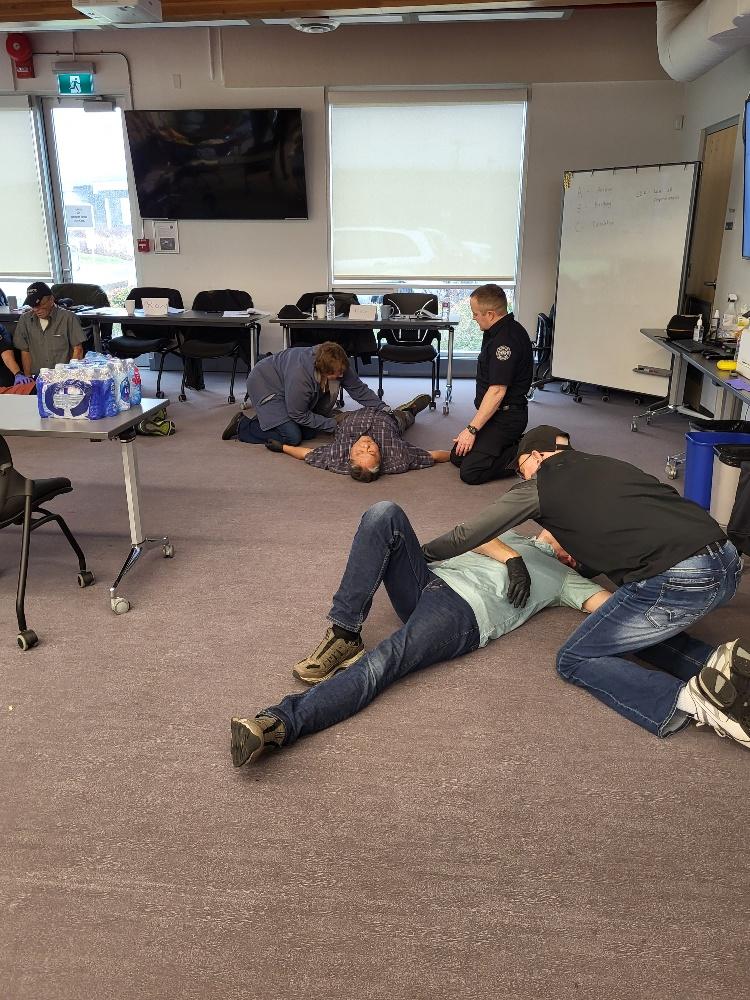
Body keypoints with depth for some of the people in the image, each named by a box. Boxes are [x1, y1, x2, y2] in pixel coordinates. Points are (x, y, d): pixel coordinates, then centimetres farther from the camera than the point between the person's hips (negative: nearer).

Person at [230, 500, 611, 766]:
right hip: (428, 580, 4)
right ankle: (345, 634, -24)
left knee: (382, 663, -33)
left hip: (463, 614, -4)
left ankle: (278, 724, -50)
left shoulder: (564, 578, 29)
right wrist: (511, 558, 2)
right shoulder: (512, 536, 37)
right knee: (385, 514, -24)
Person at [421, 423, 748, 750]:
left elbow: (467, 536, 15)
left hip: (675, 581, -8)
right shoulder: (605, 464, 24)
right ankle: (722, 666, 6)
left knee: (575, 660, 9)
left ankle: (690, 700, -9)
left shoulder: (539, 485, 7)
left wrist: (421, 553, 31)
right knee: (637, 632, 31)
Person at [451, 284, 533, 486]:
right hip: (501, 414, 11)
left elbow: (497, 391, -27)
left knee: (470, 472, -18)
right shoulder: (499, 332, 10)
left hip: (506, 416, -11)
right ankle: (516, 445, 13)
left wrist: (471, 429, -24)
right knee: (457, 457, 14)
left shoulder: (505, 340, -23)